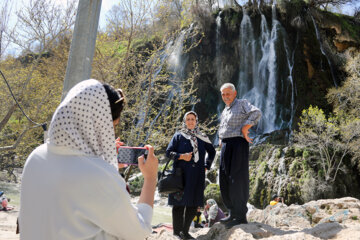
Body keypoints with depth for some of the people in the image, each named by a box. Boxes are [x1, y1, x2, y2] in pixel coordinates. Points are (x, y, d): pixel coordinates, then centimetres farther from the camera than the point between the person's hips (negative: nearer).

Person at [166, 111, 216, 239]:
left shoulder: (202, 137, 13)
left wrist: (206, 165, 12)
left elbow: (212, 151, 24)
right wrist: (181, 156, -14)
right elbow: (169, 152, 2)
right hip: (181, 174, -3)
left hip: (197, 176, 3)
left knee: (193, 204, 4)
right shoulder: (178, 135, 6)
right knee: (179, 203, -3)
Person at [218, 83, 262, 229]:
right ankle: (232, 213, 18)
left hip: (238, 143, -8)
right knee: (224, 179, 8)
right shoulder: (224, 111, 23)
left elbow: (256, 113, -19)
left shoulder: (242, 103, -2)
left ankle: (241, 216, -3)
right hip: (225, 146, 9)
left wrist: (244, 129, -18)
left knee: (237, 179, -9)